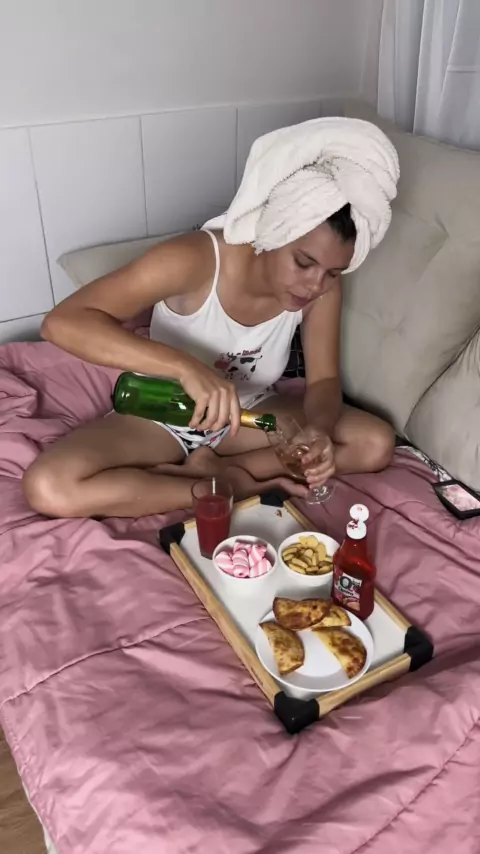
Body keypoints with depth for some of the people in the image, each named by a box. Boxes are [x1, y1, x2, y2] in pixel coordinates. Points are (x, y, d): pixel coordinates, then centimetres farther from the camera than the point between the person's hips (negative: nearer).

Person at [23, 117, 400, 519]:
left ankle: (210, 468, -12)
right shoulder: (194, 259, -32)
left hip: (249, 413, 4)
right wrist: (185, 367, -51)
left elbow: (324, 379, -11)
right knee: (50, 488, -28)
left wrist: (318, 430, -36)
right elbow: (63, 323, -38)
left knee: (377, 444, -13)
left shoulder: (324, 285, -18)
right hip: (163, 416, -3)